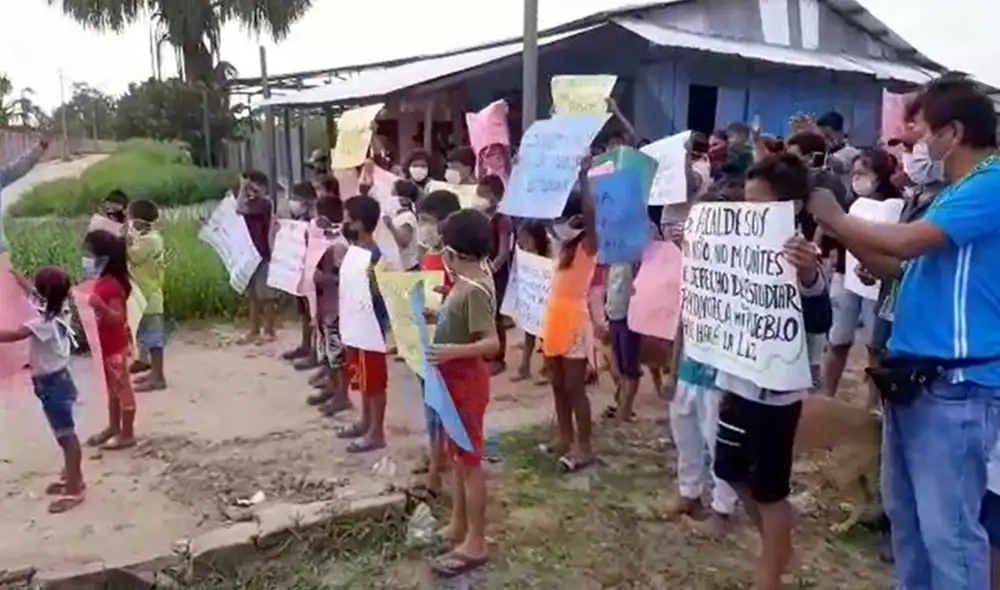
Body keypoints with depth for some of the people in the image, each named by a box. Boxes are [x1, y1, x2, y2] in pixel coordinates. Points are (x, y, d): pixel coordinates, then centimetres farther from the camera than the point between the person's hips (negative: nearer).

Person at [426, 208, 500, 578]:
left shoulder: (474, 291, -23)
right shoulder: (467, 281, 6)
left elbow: (492, 343, -28)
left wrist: (453, 351, -40)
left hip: (466, 380, -10)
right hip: (455, 378, 10)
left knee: (470, 459, -1)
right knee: (458, 455, 19)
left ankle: (475, 544, 11)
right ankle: (458, 526, 33)